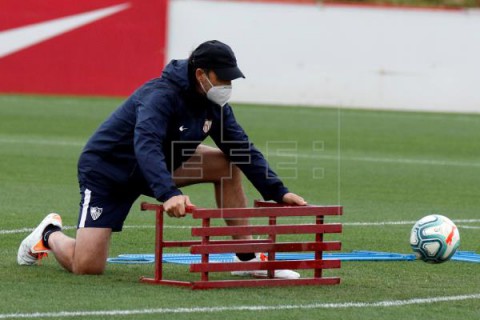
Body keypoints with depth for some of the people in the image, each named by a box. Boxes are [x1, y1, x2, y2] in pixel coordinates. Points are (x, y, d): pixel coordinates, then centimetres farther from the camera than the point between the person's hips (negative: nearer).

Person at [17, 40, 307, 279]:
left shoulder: (214, 103, -6)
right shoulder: (161, 95, -31)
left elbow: (243, 148, -1)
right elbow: (146, 145, -46)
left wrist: (278, 192, -11)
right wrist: (168, 193, -61)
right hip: (106, 171, -8)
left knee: (228, 164, -8)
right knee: (87, 267, -17)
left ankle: (247, 257, -3)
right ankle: (51, 234, 17)